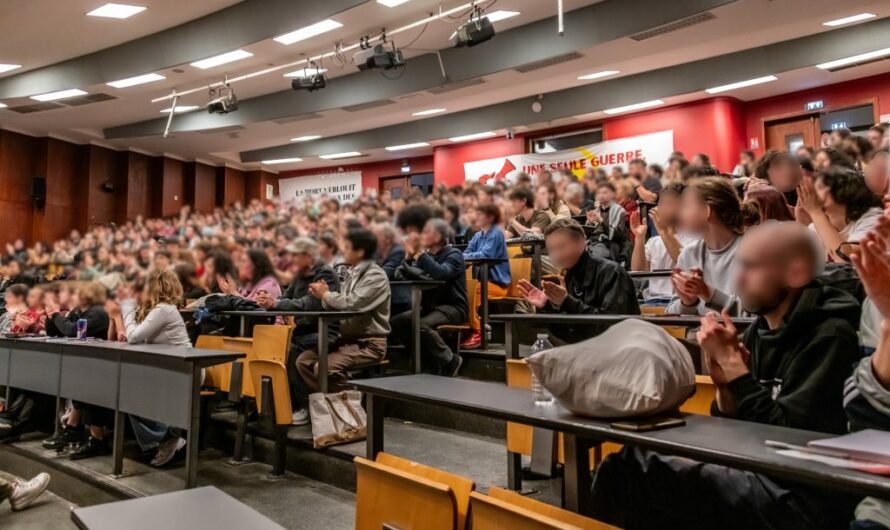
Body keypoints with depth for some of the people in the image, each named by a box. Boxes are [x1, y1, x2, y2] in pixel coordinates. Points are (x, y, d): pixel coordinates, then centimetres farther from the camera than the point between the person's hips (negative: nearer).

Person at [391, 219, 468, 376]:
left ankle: (450, 360, -9)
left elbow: (441, 274, -30)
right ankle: (431, 357, 3)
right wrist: (409, 256, -13)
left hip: (452, 306, -7)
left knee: (422, 326, -32)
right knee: (396, 322, -10)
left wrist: (420, 253, -27)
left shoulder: (454, 254, -8)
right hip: (429, 305, 7)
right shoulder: (427, 255, 11)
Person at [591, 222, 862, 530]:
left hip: (806, 497, -6)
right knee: (630, 465, -13)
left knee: (635, 471, -20)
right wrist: (724, 380, -9)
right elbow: (735, 431, 10)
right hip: (761, 476, 7)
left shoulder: (829, 337, -14)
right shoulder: (760, 330, 7)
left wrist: (731, 362, -16)